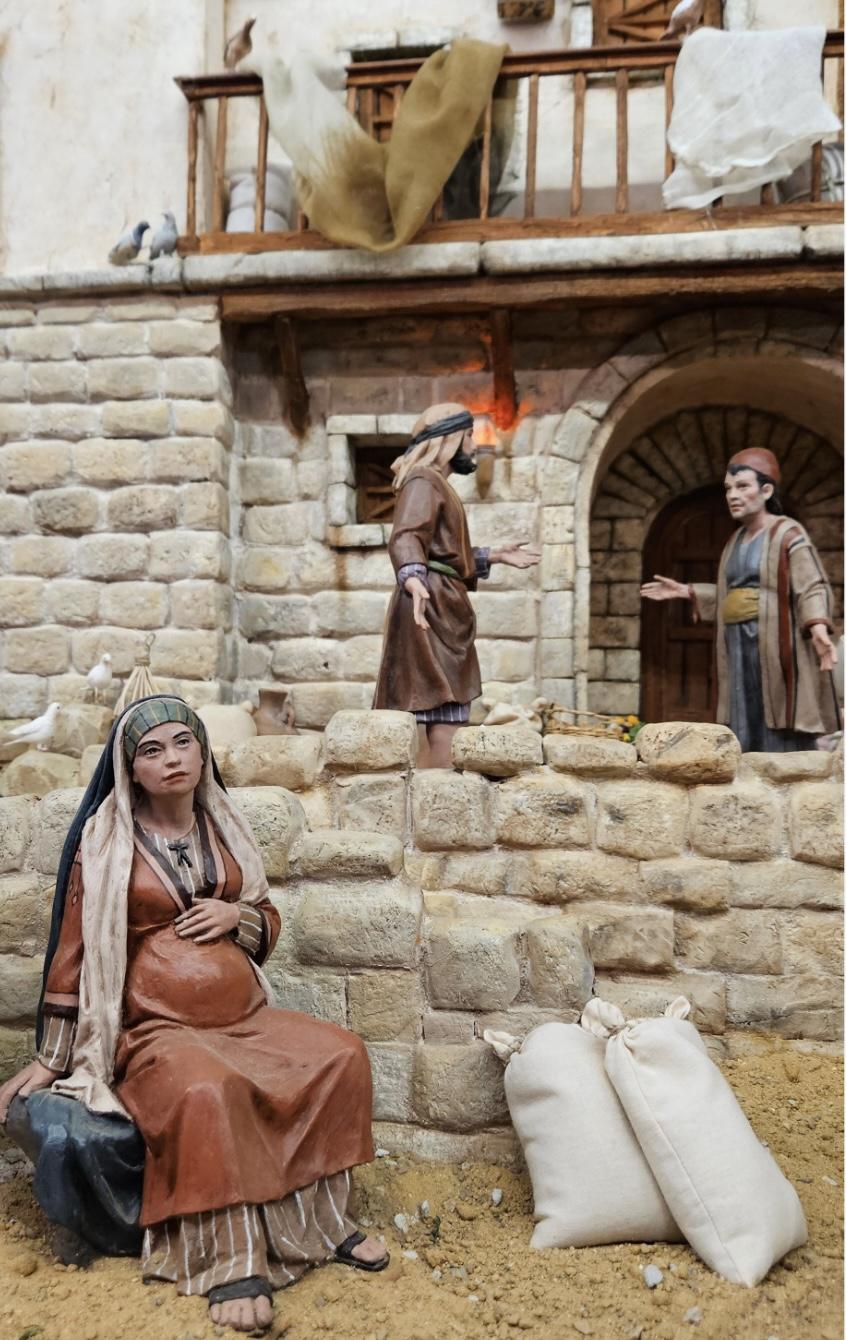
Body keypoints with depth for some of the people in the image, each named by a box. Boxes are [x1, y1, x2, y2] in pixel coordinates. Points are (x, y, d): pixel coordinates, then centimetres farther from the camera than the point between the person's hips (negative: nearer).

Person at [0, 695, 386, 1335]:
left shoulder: (223, 826, 8)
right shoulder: (107, 842, -4)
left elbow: (269, 920, 18)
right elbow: (77, 950, -1)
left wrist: (237, 914, -7)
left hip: (245, 1015, 5)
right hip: (158, 1027, -5)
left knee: (342, 1055, -15)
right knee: (209, 1089, -36)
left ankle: (323, 1217, -1)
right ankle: (230, 1261, -22)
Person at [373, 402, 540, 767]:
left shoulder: (437, 484, 24)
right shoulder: (423, 482, -8)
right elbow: (405, 538, -26)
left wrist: (494, 556, 35)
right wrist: (413, 580, -45)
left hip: (444, 610, 11)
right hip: (431, 608, -11)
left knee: (447, 718, 10)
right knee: (444, 718, -16)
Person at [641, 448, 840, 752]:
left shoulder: (788, 534, -7)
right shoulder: (737, 539, 16)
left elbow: (813, 589, -15)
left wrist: (818, 629, -33)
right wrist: (686, 591, 23)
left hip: (775, 647, -7)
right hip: (739, 649, 7)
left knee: (781, 741, -6)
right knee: (744, 738, 7)